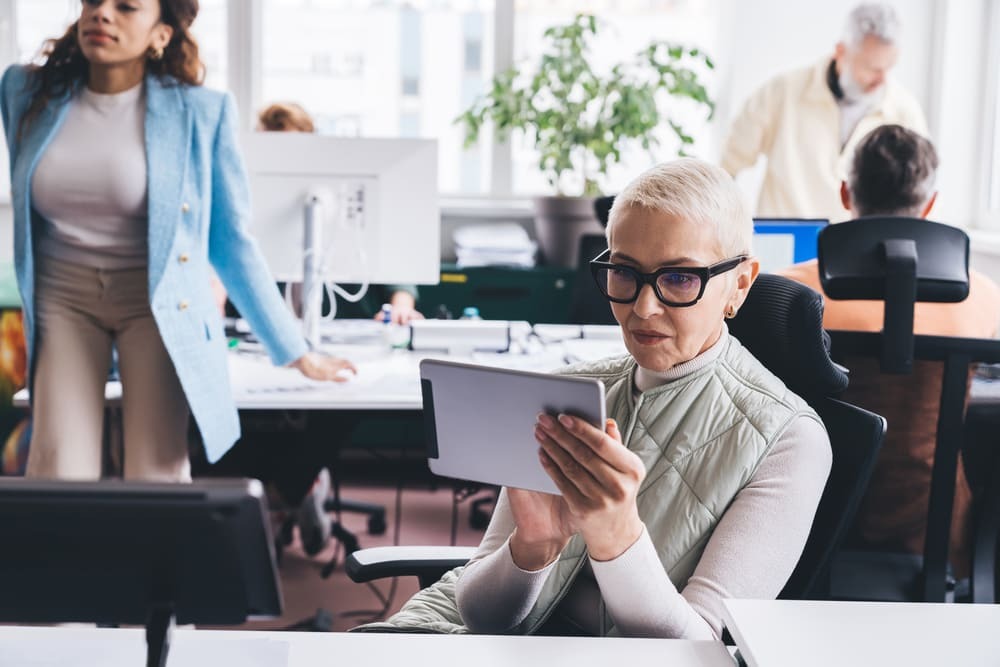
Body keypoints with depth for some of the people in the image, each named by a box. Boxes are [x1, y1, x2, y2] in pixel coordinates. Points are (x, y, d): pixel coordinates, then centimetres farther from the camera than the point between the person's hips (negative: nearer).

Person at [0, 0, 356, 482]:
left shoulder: (202, 113, -7)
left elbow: (231, 243, 1)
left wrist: (294, 353, 3)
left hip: (157, 302, -2)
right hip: (62, 297, 2)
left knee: (157, 480, -9)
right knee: (58, 472, -11)